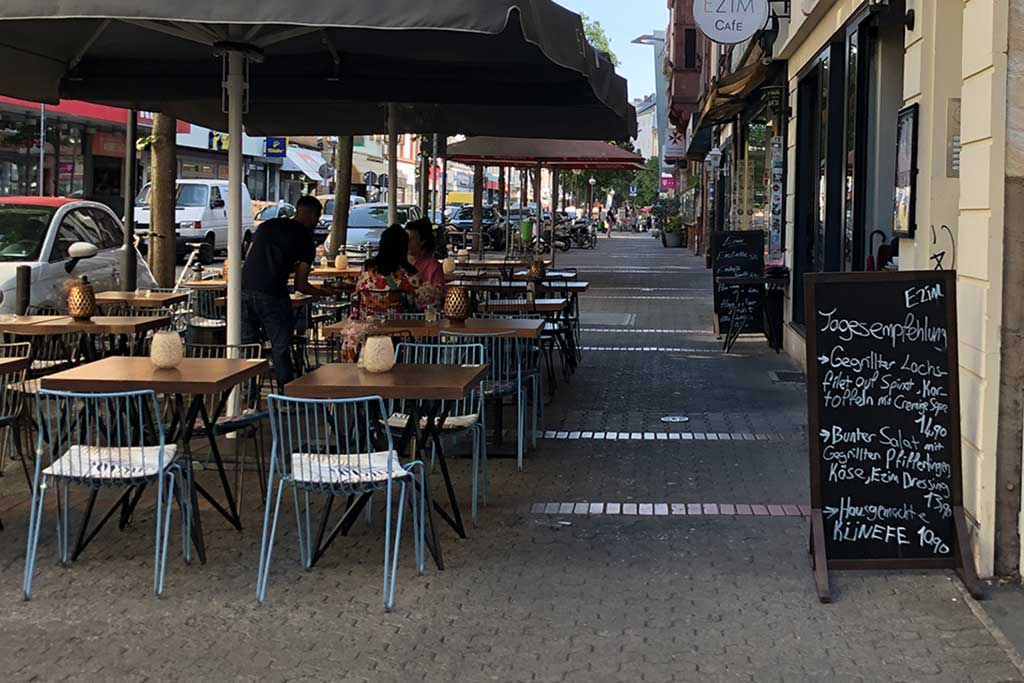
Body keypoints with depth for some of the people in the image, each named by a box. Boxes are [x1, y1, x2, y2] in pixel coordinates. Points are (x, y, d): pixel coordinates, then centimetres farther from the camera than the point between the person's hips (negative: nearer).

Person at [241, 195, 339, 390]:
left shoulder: (267, 225, 18)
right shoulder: (305, 239, 2)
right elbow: (300, 285, 1)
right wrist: (325, 292, 18)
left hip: (245, 288, 5)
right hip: (271, 295, -5)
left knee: (247, 346, 13)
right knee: (280, 347, 6)